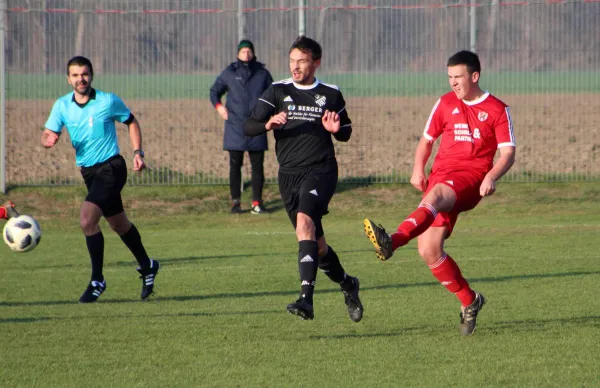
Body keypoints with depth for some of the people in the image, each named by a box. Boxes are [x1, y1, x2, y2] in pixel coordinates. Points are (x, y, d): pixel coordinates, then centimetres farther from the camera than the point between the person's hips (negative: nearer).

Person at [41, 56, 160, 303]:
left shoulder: (109, 101, -9)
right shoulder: (62, 106, -1)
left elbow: (131, 122, 6)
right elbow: (47, 135, -6)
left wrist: (138, 152, -3)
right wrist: (48, 140, -30)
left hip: (111, 167, -6)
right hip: (88, 171, 6)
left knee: (87, 220, -21)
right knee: (118, 224, 19)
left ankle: (97, 280, -10)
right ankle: (146, 266, 41)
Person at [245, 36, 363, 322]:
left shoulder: (331, 95, 5)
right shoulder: (278, 91, 6)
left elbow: (346, 133, 17)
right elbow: (248, 127, 1)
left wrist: (336, 129, -7)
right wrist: (268, 124, -21)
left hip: (321, 171, -3)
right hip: (289, 174, 3)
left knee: (305, 221, -28)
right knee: (315, 243, 9)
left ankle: (306, 298, -35)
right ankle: (346, 284, 37)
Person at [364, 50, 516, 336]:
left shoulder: (497, 110, 6)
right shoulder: (446, 104, 17)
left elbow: (507, 153, 0)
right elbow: (426, 140, 23)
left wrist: (491, 177, -18)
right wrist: (418, 169, 5)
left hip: (471, 178, -5)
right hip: (440, 175, 5)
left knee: (436, 195, -39)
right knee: (429, 251, -6)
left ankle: (392, 242, -62)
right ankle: (469, 301, 11)